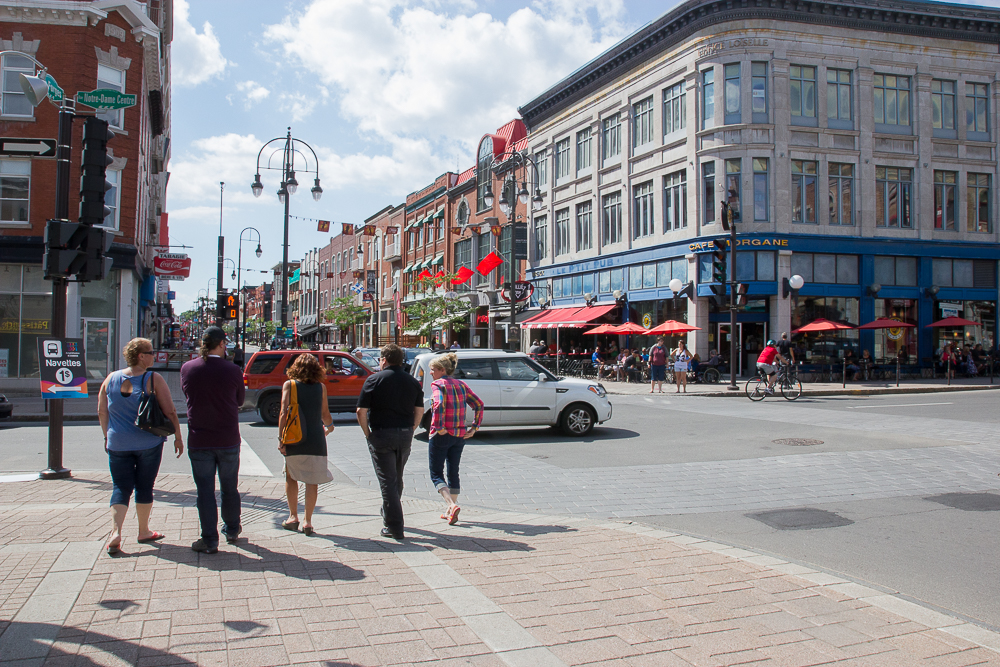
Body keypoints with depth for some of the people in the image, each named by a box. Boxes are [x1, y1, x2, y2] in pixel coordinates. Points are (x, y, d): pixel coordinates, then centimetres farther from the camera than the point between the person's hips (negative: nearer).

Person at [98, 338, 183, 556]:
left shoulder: (111, 379, 2)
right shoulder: (154, 380, -10)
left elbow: (101, 412, 8)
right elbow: (170, 412, -9)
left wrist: (107, 435, 21)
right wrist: (178, 437, 0)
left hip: (118, 444, 3)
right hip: (148, 443, -3)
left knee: (121, 487, 7)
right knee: (144, 487, 10)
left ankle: (115, 532, -9)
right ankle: (144, 531, 21)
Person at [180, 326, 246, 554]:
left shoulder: (187, 369, -5)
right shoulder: (233, 371, -10)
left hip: (198, 441, 0)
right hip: (228, 440, 0)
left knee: (205, 491, 5)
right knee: (230, 488, 16)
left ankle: (210, 540, 7)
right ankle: (232, 530, 31)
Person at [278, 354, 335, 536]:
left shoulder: (289, 385, 0)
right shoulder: (320, 387, 4)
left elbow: (284, 413, -8)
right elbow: (325, 414, 8)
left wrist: (280, 439, -6)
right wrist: (329, 426, 29)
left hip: (294, 440, 0)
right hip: (316, 440, 0)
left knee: (291, 477, 17)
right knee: (312, 481, 6)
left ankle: (293, 516, 16)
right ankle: (308, 521, 5)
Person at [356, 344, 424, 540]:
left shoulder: (374, 380, -7)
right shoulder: (412, 381, 7)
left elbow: (361, 411, -11)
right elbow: (420, 411, 9)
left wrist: (367, 434, 0)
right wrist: (409, 431, 15)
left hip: (381, 434, -5)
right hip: (405, 435, 5)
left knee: (387, 481, -1)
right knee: (397, 478, 20)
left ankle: (394, 527, -2)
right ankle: (389, 515, 37)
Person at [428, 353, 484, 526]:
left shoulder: (437, 384, -9)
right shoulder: (461, 385, 11)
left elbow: (439, 405, -27)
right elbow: (479, 404, 7)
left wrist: (438, 427, -20)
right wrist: (474, 427, 7)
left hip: (441, 435, -6)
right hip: (460, 435, 7)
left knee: (436, 474, 2)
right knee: (453, 473, 16)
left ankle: (452, 505, -17)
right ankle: (450, 512, 20)